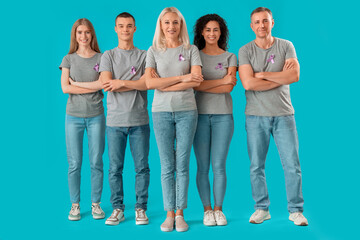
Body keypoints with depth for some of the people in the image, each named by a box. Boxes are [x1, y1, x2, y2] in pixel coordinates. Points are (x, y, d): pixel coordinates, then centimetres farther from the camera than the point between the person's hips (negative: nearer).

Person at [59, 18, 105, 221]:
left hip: (96, 116, 0)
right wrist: (92, 87, -9)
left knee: (96, 162, 3)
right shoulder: (69, 59, 6)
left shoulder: (102, 58, 5)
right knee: (74, 163, 2)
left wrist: (77, 84, -6)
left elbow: (104, 83, -10)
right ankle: (75, 205, 14)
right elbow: (65, 88, -5)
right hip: (74, 116, 0)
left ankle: (96, 204, 14)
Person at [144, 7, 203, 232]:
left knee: (182, 165, 2)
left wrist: (163, 85, -10)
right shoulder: (154, 51, 8)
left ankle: (180, 213, 10)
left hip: (186, 111, 0)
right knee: (167, 166, 2)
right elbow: (150, 82, -5)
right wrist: (182, 78, -10)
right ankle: (169, 214, 10)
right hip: (161, 111, 1)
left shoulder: (191, 50, 6)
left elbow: (197, 80, -8)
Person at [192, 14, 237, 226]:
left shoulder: (230, 57, 9)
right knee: (203, 167, 1)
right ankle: (207, 209, 11)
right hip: (200, 115, 0)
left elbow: (229, 87, -6)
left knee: (219, 165, 0)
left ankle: (219, 209, 11)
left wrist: (202, 85, -8)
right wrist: (221, 81, -7)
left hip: (223, 115, 0)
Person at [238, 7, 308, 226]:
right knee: (256, 166, 5)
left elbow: (294, 76, -9)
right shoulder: (245, 51, 2)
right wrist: (281, 77, -7)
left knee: (292, 165, 0)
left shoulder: (286, 46, 6)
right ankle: (262, 208, 19)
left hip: (283, 114, 0)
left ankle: (296, 210, 12)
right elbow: (248, 83, -12)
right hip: (256, 116, 0)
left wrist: (263, 74, -9)